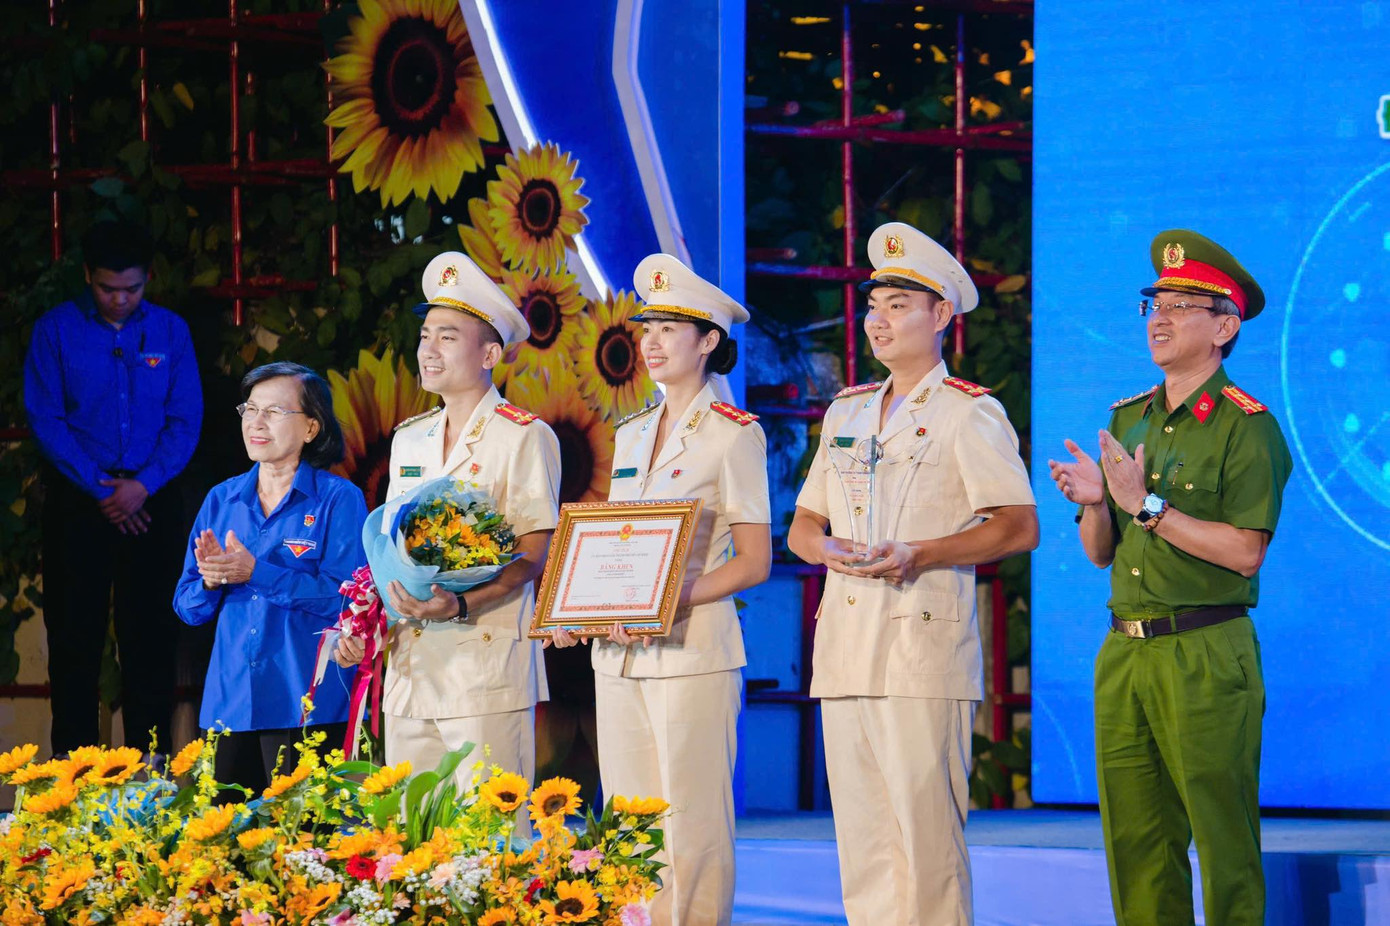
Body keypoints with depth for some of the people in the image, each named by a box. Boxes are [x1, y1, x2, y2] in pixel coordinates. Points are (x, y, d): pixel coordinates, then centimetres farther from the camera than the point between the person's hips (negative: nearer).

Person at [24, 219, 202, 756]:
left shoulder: (170, 331, 5)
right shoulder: (56, 330, 0)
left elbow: (186, 421, 2)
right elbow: (44, 419, -4)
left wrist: (144, 485, -11)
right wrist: (99, 490, -10)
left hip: (151, 498, 1)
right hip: (78, 499, -1)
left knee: (152, 631, 2)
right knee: (75, 630, 1)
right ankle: (72, 756, 7)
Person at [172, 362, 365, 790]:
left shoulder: (339, 499, -1)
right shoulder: (222, 500, 13)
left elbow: (346, 599, -13)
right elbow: (187, 607, 13)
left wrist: (255, 572, -19)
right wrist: (211, 582, -10)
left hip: (307, 707, -4)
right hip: (228, 702, 4)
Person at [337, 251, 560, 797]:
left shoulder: (524, 436, -2)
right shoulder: (409, 439, 18)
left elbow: (534, 558, -9)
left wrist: (459, 605, -23)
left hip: (488, 671, -6)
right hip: (410, 671, 6)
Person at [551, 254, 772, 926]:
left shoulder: (734, 435, -3)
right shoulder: (630, 435, 17)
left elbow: (753, 561, -7)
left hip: (692, 648, -7)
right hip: (618, 655, 7)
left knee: (692, 832, -7)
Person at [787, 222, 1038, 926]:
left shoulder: (970, 413, 1)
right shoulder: (846, 412, 21)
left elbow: (1019, 527, -6)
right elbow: (801, 526, 23)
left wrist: (918, 555, -17)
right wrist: (828, 547, -1)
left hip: (923, 648, -6)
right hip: (843, 648, 6)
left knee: (926, 835, -10)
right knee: (859, 834, 5)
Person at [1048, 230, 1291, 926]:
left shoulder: (1245, 426, -6)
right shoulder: (1128, 419, 16)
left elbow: (1244, 551, -16)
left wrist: (1146, 505, -15)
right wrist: (1095, 503, -4)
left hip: (1206, 657, -7)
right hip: (1124, 653, 7)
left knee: (1224, 842, -5)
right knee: (1135, 843, 7)